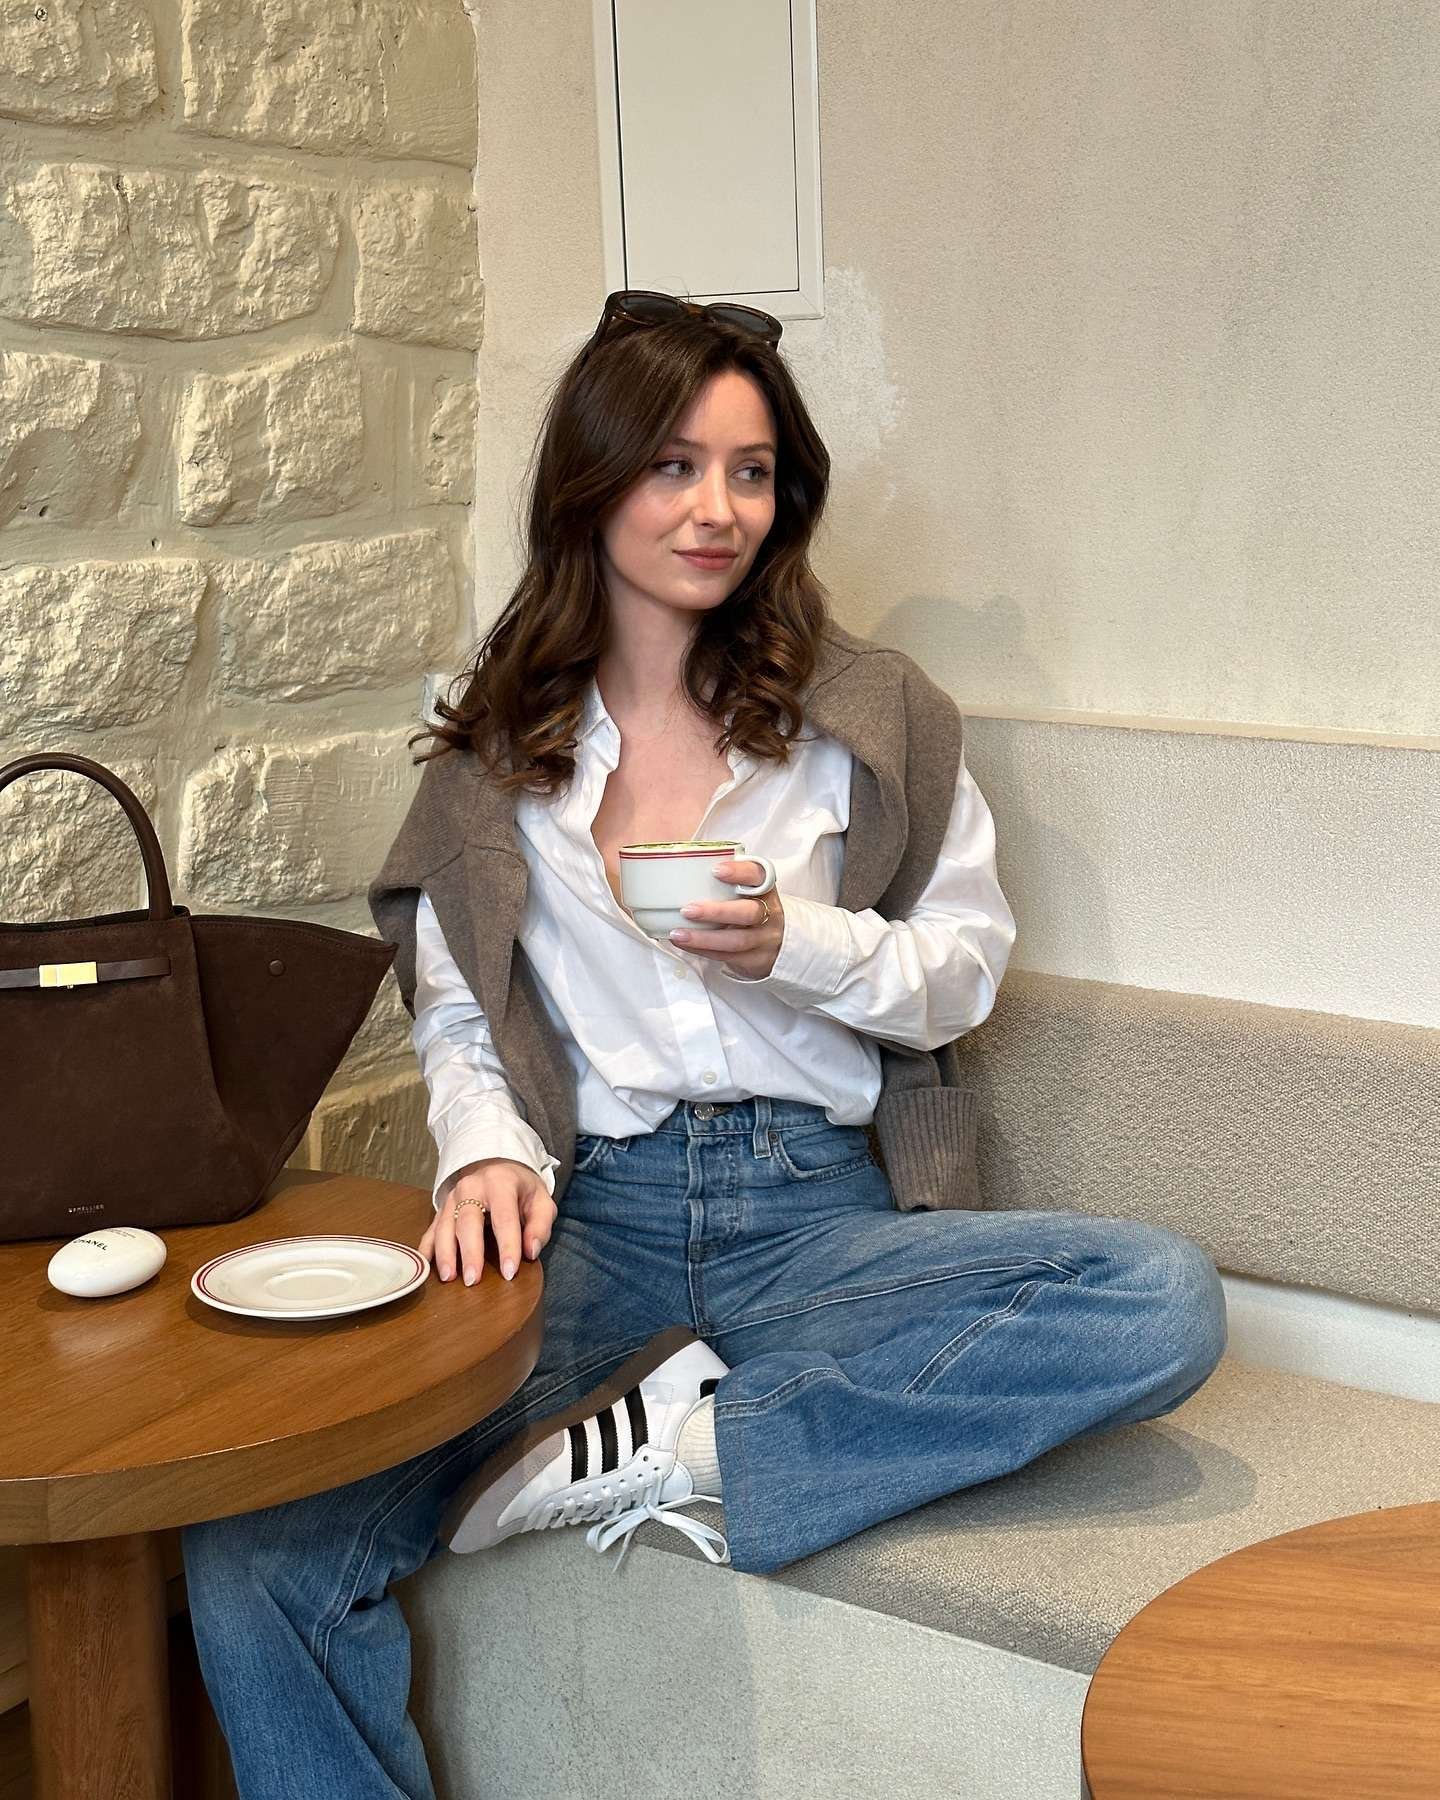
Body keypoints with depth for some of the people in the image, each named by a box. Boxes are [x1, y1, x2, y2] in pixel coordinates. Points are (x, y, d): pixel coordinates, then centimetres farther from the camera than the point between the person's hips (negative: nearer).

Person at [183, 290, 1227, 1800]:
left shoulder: (872, 715, 6)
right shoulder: (497, 742, 10)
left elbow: (966, 974, 10)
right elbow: (455, 1010, 13)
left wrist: (796, 944, -10)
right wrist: (487, 1153, -8)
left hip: (818, 1209, 1)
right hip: (587, 1216, 0)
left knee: (1164, 1301, -30)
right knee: (250, 1562, -24)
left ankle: (665, 1450, -22)